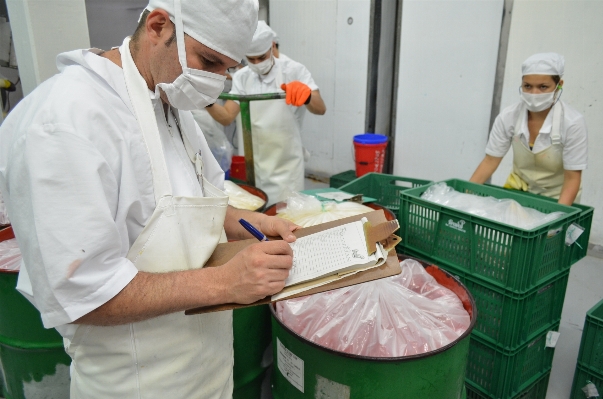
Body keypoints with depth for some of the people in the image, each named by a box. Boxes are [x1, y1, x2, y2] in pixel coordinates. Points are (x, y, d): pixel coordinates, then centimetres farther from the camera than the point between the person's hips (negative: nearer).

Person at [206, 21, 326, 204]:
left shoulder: (294, 71, -8)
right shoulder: (241, 77, 2)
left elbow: (320, 109, -19)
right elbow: (227, 117, -5)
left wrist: (306, 96, -41)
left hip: (286, 165, -3)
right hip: (254, 164, 3)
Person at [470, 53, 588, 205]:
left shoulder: (572, 123, -22)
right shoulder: (508, 117, -15)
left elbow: (572, 178, -18)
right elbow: (490, 161, -10)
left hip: (557, 197, -2)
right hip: (519, 189, 2)